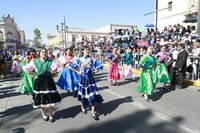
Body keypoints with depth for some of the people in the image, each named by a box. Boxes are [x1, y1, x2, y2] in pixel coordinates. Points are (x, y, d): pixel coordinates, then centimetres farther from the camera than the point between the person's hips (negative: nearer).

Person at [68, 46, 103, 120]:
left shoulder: (92, 60, -1)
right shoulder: (79, 60, -2)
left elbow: (100, 66, 5)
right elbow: (70, 66, 2)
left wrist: (94, 72, -1)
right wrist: (77, 71, -3)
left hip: (90, 79, 1)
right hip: (82, 79, 0)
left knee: (93, 95, -4)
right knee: (82, 93, 12)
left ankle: (93, 112, 4)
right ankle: (82, 106, 40)